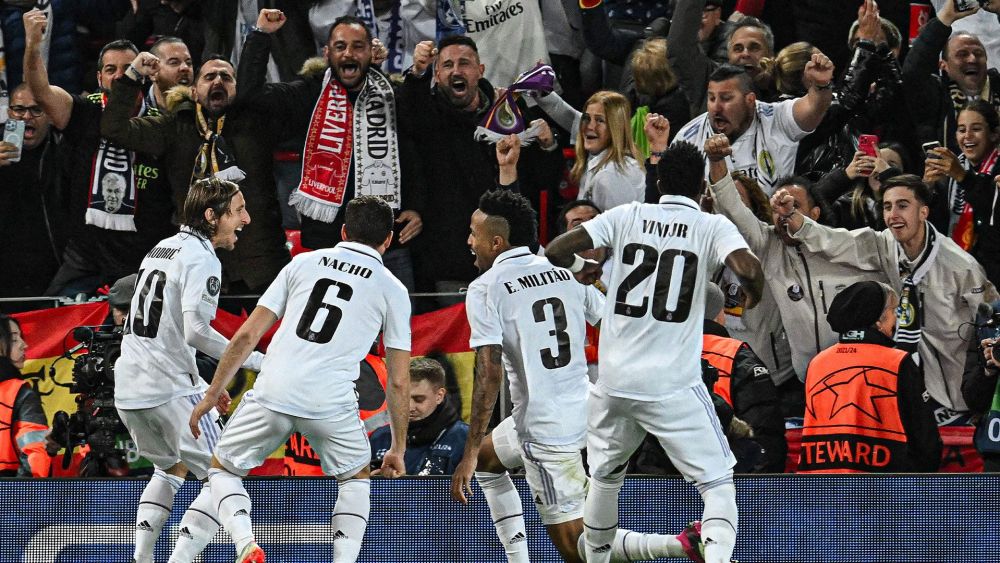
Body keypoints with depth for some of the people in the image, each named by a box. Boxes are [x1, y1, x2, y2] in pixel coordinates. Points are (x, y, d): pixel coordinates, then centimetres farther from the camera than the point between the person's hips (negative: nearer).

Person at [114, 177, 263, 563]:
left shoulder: (160, 250, 18)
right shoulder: (201, 259, -10)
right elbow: (195, 330, -23)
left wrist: (203, 385, 25)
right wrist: (255, 361, -16)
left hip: (127, 389, 9)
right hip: (170, 389, -9)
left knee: (171, 469, 29)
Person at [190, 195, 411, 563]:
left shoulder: (304, 263, 15)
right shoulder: (392, 290, 11)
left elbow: (246, 336, 11)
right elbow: (398, 382, 10)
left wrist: (213, 394, 19)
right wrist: (398, 449, 19)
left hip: (272, 393, 0)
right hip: (332, 404, 0)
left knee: (223, 469, 21)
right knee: (356, 478, 27)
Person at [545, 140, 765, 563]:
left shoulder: (627, 217, 5)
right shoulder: (712, 227, -2)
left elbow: (555, 251, -1)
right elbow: (748, 268, -20)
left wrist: (579, 269, 22)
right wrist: (754, 293, 3)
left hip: (615, 381, 3)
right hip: (674, 386, -3)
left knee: (605, 477, 25)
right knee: (718, 483, 1)